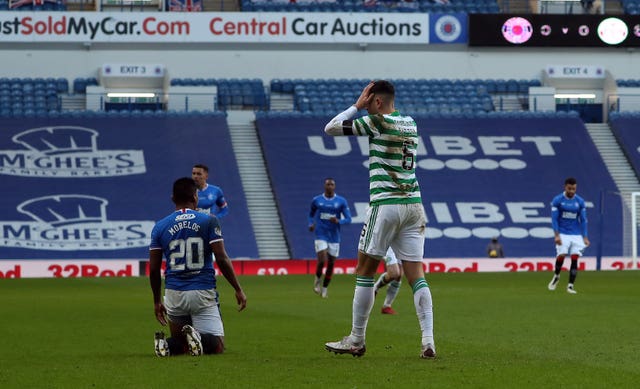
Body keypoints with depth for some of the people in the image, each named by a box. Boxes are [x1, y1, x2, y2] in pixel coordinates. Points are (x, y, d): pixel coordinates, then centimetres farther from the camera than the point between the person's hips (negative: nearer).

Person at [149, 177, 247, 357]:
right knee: (217, 346, 4)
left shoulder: (160, 227, 5)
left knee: (178, 341, 20)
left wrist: (156, 301, 17)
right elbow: (222, 259, -8)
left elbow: (154, 269, 6)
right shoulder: (209, 222, -2)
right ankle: (198, 337, -30)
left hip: (174, 294, 3)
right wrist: (238, 289, 0)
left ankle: (169, 344, -17)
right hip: (204, 293, -3)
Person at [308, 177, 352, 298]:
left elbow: (348, 219, -1)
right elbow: (311, 214, 19)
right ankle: (317, 280, 10)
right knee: (322, 260, -18)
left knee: (331, 264, 5)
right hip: (321, 236, -1)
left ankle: (324, 289, 21)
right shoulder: (316, 200, 3)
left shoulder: (341, 201, 0)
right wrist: (311, 224, -1)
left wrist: (338, 221, -21)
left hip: (334, 237, 1)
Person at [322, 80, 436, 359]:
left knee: (365, 271, 5)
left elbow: (331, 128, -5)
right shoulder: (410, 123, 11)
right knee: (416, 275, 2)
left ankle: (356, 341, 9)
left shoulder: (377, 121, -9)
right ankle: (428, 341, -9)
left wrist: (357, 105, 4)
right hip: (413, 204, 6)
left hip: (385, 204, -6)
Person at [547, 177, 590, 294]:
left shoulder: (580, 202, 5)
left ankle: (570, 286, -2)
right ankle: (556, 276, 15)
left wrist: (585, 237, 1)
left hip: (576, 235, 2)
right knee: (561, 255, -14)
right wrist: (556, 235, -13)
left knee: (574, 259, -8)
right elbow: (554, 219, -4)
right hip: (562, 234, -2)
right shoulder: (557, 200, -2)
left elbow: (583, 220, 8)